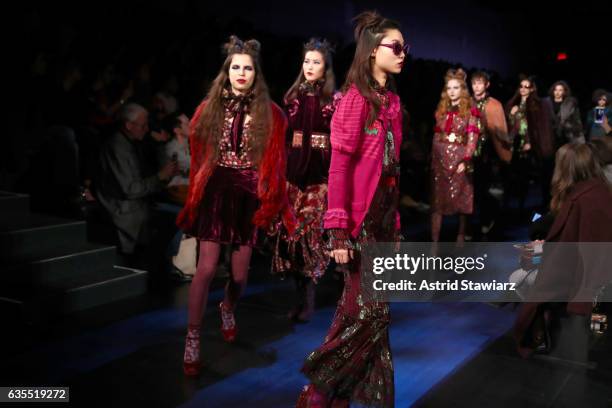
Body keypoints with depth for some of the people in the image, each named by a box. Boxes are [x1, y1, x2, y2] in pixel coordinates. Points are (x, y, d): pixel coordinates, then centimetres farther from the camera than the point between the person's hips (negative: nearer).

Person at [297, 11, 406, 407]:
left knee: (370, 311, 9)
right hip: (359, 220, -8)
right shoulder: (356, 97, -9)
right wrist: (338, 229, -20)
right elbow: (339, 165, -15)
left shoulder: (392, 100, 14)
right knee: (368, 311, -8)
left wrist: (396, 223, 14)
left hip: (383, 216, 8)